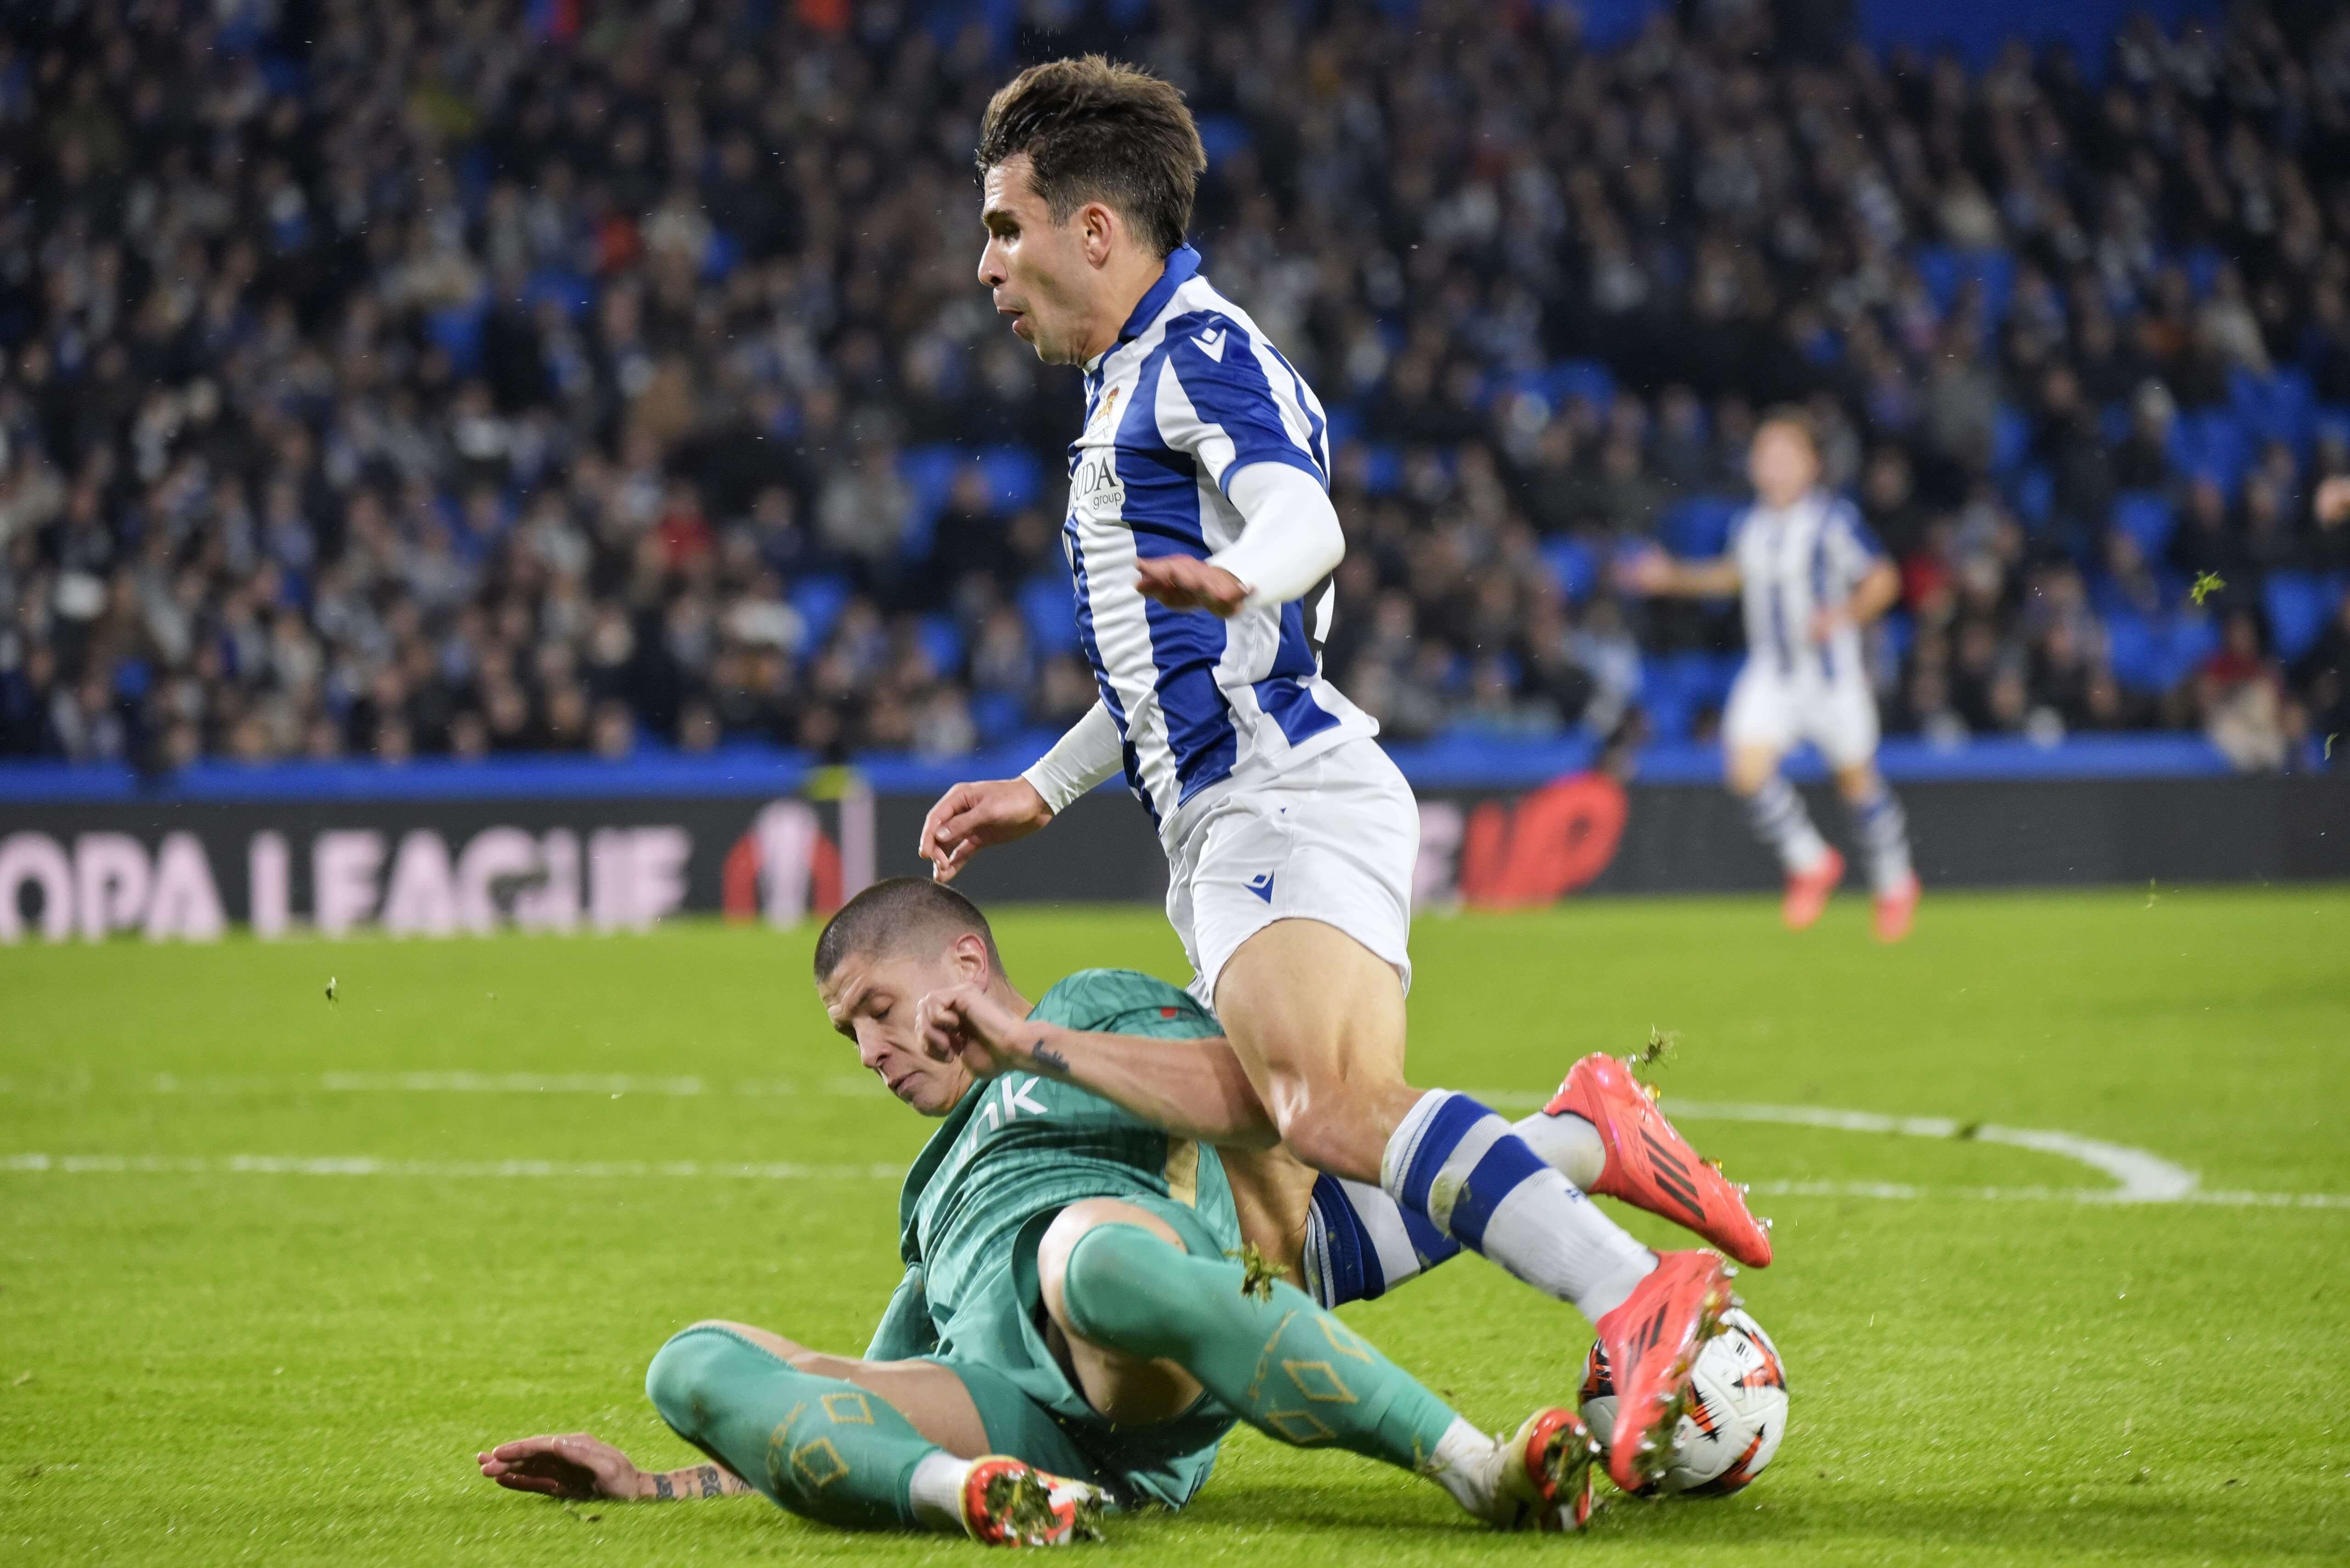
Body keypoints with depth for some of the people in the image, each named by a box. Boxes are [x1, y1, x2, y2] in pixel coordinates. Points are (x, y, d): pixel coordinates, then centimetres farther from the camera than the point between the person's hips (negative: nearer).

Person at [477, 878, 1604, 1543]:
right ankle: (969, 1493, -45)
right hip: (1004, 1409, 5)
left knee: (1094, 1252, -43)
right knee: (696, 1363, -16)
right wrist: (661, 1484, 35)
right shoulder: (939, 1194, 46)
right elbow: (869, 1398, 42)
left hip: (1145, 1388, -5)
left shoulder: (1096, 1007, 29)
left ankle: (1478, 1469, -45)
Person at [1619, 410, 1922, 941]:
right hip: (1770, 672, 4)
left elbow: (1882, 579, -7)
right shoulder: (1749, 525, 4)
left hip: (1831, 670, -4)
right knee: (1747, 768, -15)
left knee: (1857, 778, 6)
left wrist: (1847, 614, -24)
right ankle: (1811, 863, 8)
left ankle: (1896, 884, 29)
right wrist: (1674, 576, 15)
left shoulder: (1834, 520, -12)